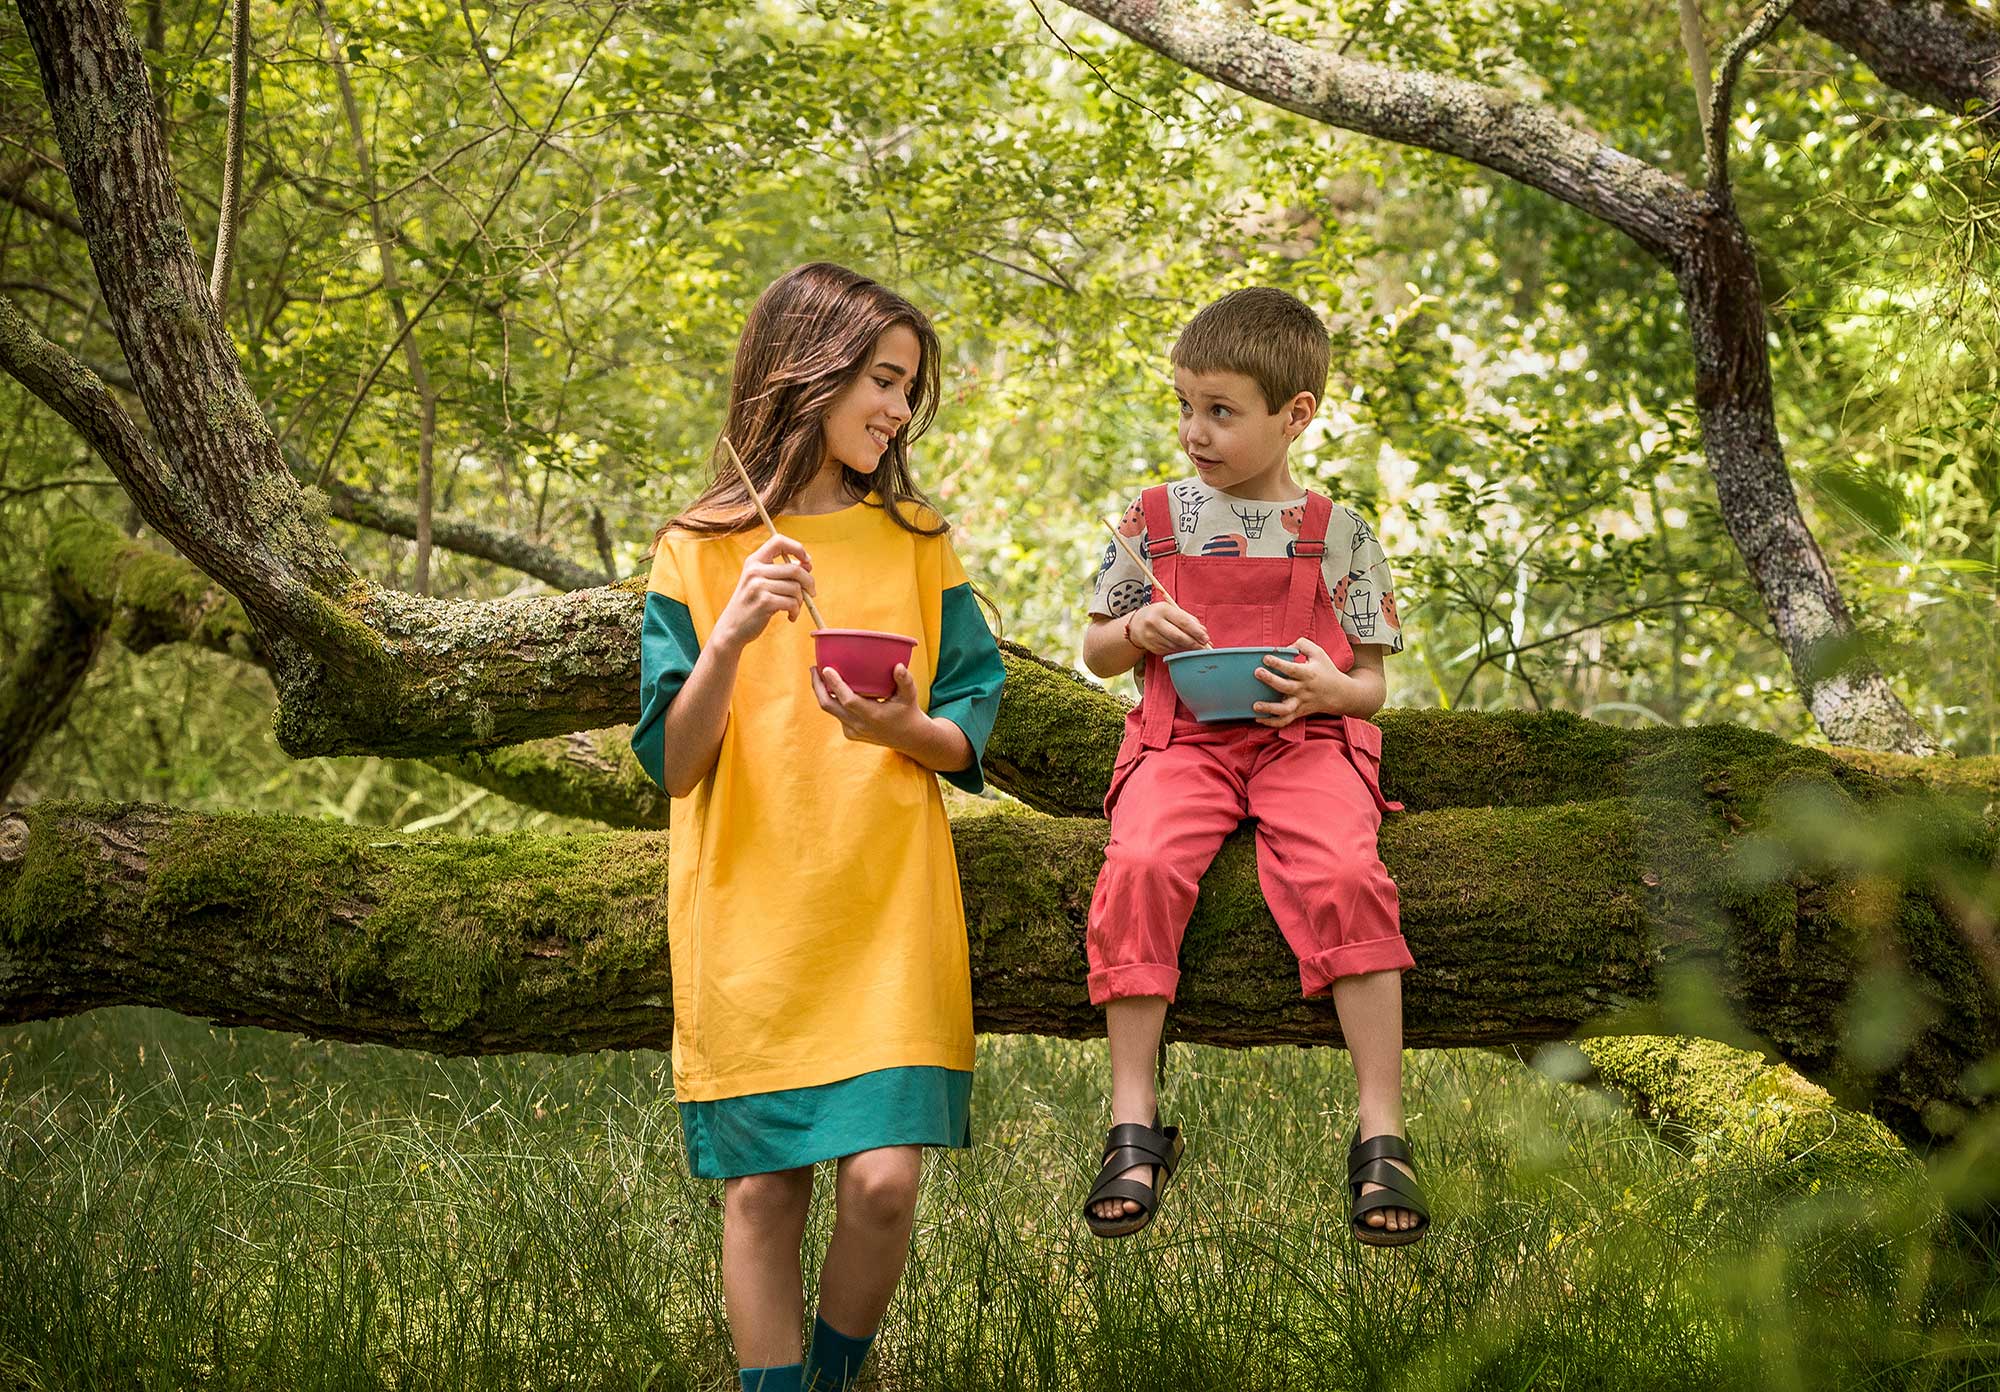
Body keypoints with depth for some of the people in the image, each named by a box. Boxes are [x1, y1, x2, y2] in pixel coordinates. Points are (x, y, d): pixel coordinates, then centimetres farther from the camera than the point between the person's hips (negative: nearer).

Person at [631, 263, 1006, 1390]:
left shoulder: (917, 544, 9)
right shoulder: (699, 554, 3)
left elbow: (972, 736, 7)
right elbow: (674, 765, -2)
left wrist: (905, 729, -15)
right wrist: (732, 637, -17)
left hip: (888, 913, 1)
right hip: (748, 915, -1)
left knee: (883, 1179, -9)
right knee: (763, 1190, 0)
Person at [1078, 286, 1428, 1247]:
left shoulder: (1336, 534, 9)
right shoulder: (1155, 520, 13)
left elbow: (1371, 684, 11)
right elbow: (1096, 653, 21)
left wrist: (1329, 689, -13)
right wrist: (1136, 631, -2)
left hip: (1306, 737, -1)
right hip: (1180, 738, 1)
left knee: (1344, 874, -31)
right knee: (1139, 865, -30)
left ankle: (1381, 1131, -26)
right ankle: (1135, 1124, -23)